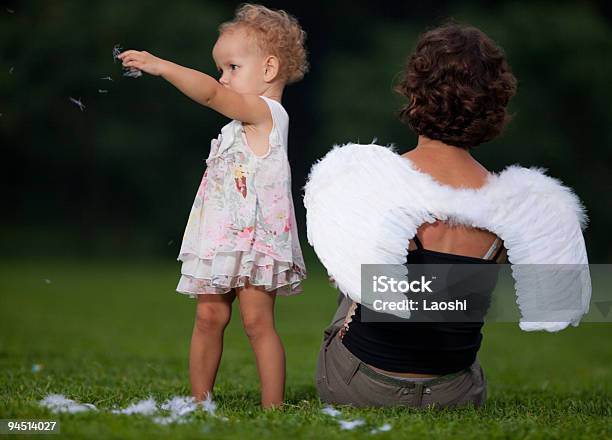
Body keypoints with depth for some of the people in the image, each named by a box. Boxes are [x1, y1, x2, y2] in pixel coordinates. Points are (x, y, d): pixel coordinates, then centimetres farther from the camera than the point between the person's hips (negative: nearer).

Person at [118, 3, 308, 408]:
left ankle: (273, 407, -7)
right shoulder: (245, 123, 21)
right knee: (208, 318, 4)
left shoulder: (266, 111, -9)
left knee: (257, 321, -10)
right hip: (221, 239, 9)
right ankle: (199, 401, 9)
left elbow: (211, 93, -22)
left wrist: (161, 66, -28)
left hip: (256, 238, -9)